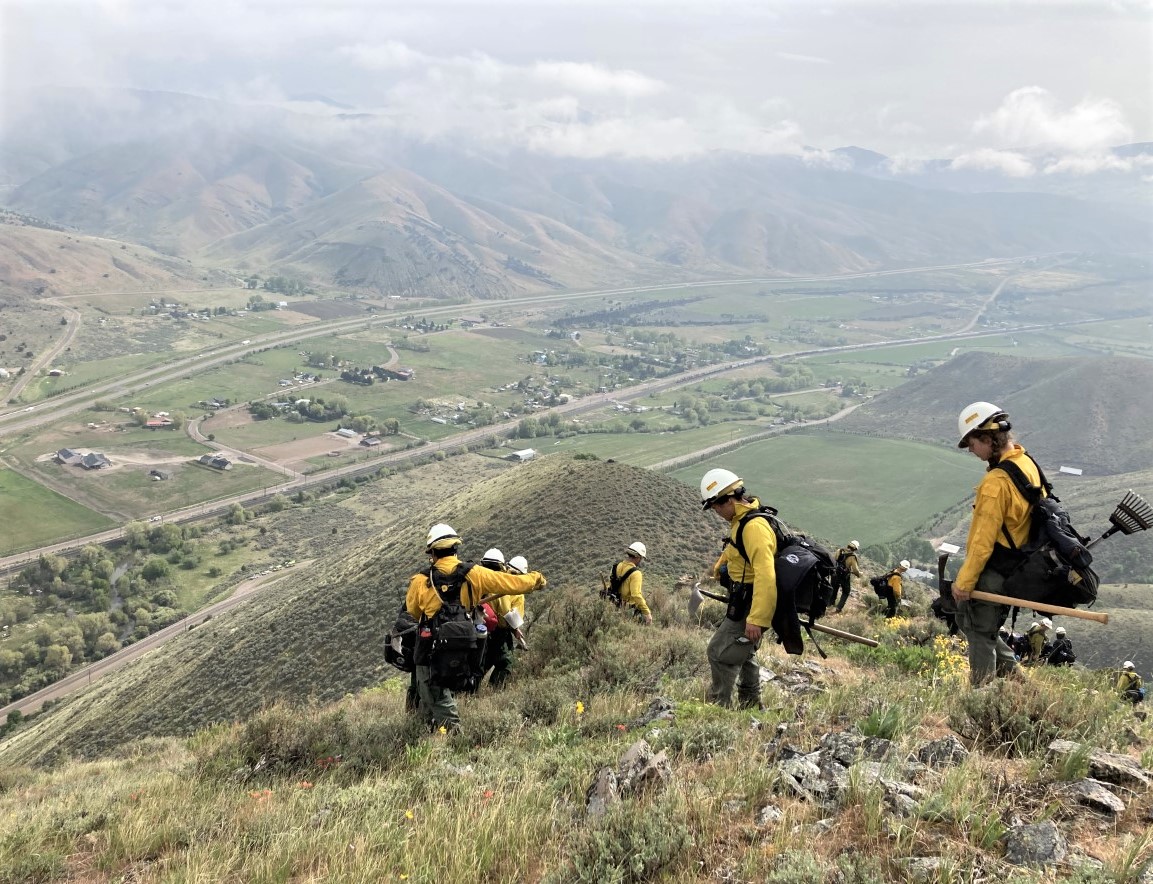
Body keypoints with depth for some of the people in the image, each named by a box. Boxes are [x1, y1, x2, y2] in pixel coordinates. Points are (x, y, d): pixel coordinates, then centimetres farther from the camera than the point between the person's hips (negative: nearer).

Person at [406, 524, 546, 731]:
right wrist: (537, 579, 19)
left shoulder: (420, 581, -10)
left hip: (430, 654, -3)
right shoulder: (474, 575, -7)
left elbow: (412, 612, 8)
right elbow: (514, 583, 0)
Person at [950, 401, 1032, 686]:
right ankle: (1012, 676, 24)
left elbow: (984, 538, -23)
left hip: (992, 572, -9)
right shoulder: (1028, 464, 4)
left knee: (979, 632, 3)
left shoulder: (997, 481, -25)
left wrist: (964, 581, -15)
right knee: (967, 618, 21)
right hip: (1014, 569, 9)